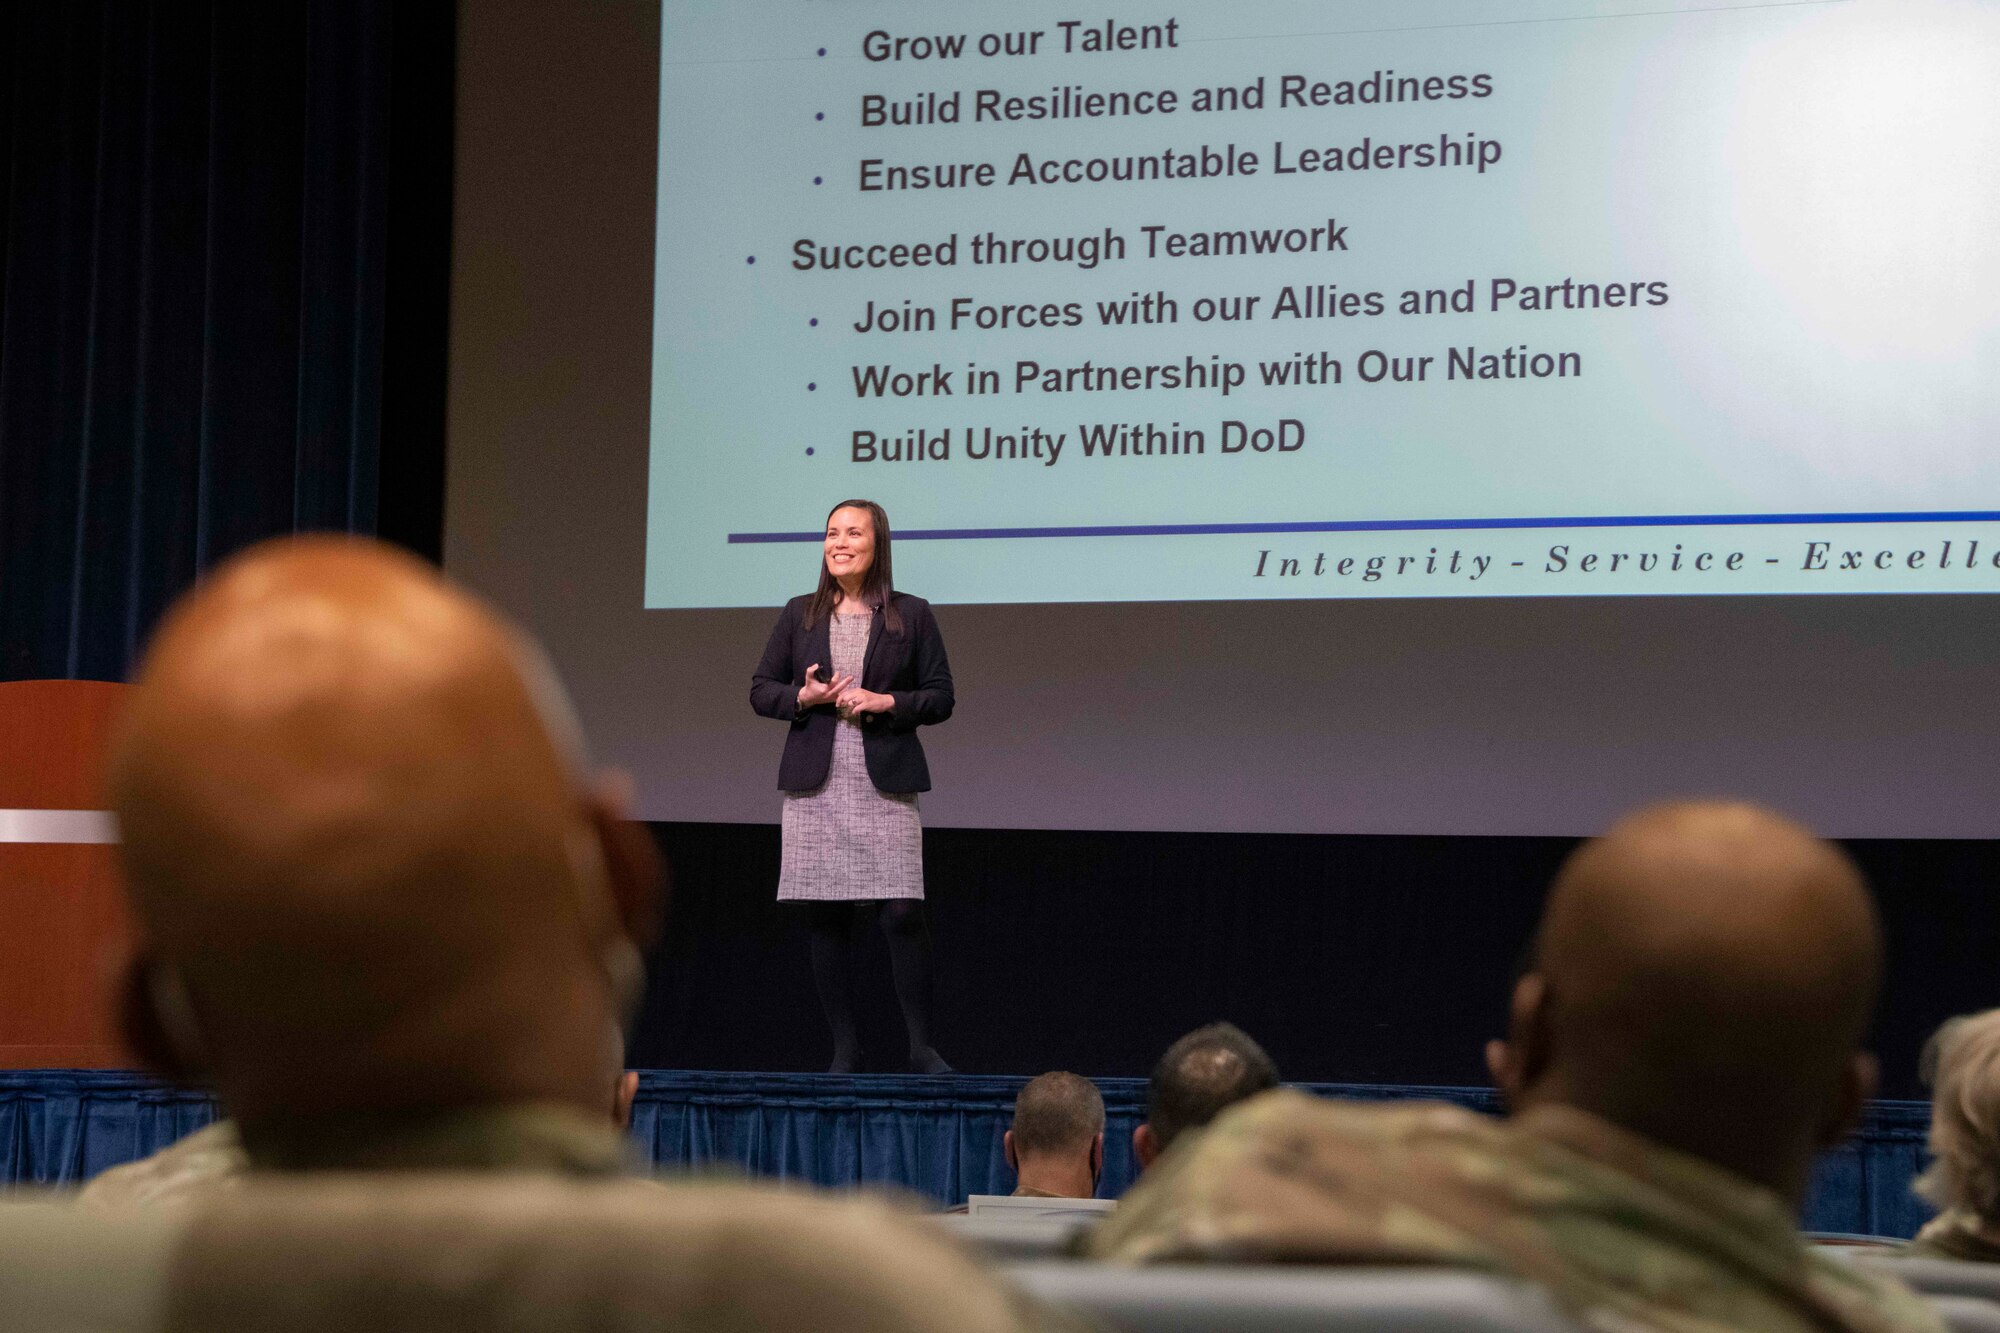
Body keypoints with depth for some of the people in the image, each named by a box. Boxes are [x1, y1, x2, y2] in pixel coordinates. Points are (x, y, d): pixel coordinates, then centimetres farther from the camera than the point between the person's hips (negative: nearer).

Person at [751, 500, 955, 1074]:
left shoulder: (911, 615, 6)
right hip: (816, 788, 2)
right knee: (827, 918, 2)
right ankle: (844, 1049, 10)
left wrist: (884, 702, -10)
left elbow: (940, 697, 6)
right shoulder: (799, 614, 11)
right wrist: (805, 696, -7)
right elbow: (761, 690, 12)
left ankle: (922, 1047, -1)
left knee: (902, 912, -10)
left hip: (885, 786, -2)